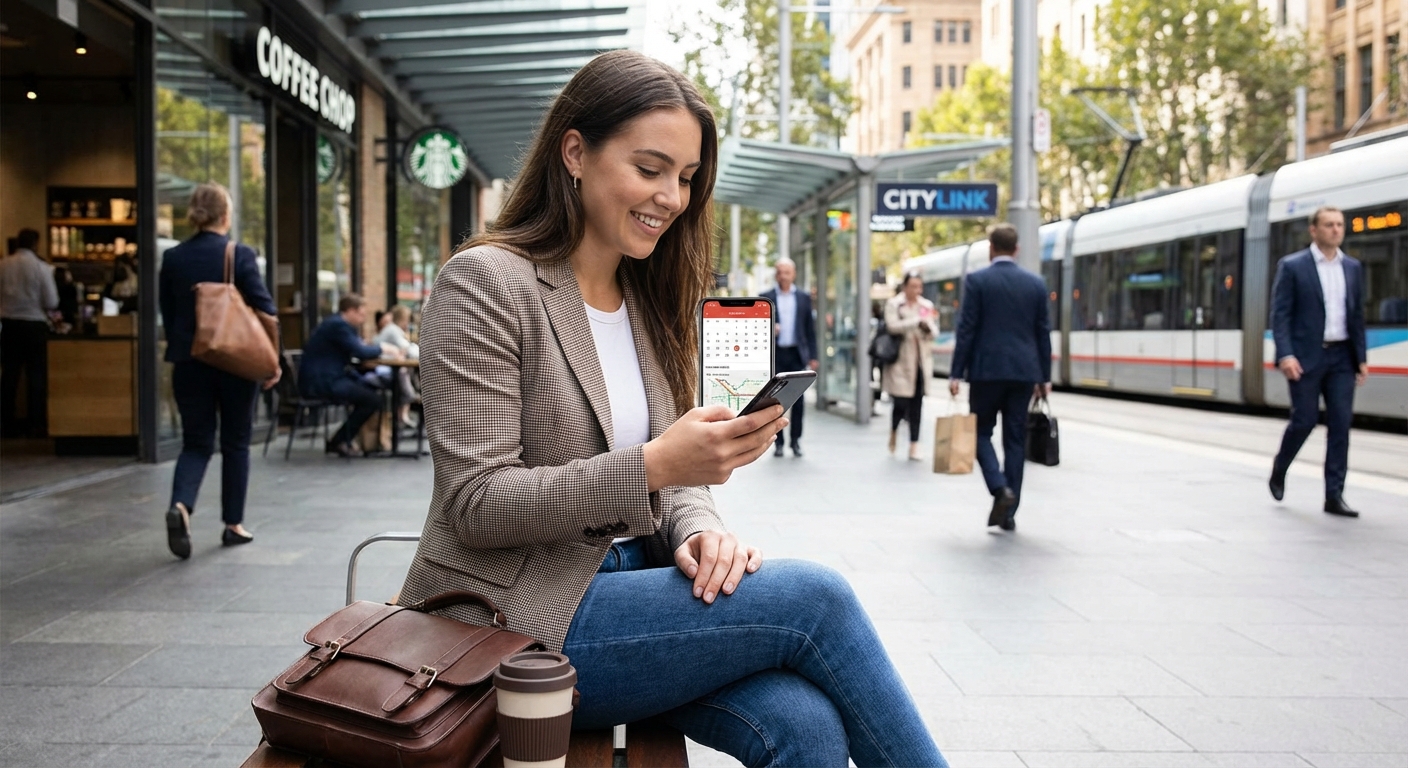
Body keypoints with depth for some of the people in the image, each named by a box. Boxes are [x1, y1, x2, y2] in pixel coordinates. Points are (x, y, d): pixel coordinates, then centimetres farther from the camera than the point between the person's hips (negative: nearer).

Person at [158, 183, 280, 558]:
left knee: (196, 443, 9)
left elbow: (167, 313, 9)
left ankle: (181, 505, -17)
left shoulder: (173, 258, 1)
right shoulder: (240, 256, -10)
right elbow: (263, 308, -11)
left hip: (189, 362, 3)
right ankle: (233, 525, 18)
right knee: (235, 444, 11)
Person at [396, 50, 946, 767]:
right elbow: (478, 504, -16)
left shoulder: (647, 299, 12)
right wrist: (652, 467, -27)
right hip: (512, 617, -6)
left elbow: (670, 476, 13)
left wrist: (696, 531, -11)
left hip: (620, 578, 6)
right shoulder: (485, 282, -10)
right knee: (814, 595, -19)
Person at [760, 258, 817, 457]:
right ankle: (778, 442, 9)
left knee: (798, 399, 0)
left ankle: (796, 440, 9)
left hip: (797, 354, 1)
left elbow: (810, 329, 9)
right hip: (775, 355, -1)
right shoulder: (766, 297, 5)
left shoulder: (804, 298, 9)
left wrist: (813, 356, 4)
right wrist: (768, 330, -18)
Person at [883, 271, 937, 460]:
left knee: (917, 404, 0)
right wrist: (918, 321, -20)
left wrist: (928, 326, -13)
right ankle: (894, 431, 26)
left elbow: (934, 332, 10)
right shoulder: (893, 304, 0)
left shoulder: (927, 305, 11)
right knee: (901, 401, -5)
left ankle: (914, 445, 5)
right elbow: (892, 326, -15)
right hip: (901, 361, -3)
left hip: (921, 361, 3)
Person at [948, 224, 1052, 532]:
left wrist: (956, 373, -4)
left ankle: (1000, 488, -12)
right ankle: (1008, 512, 10)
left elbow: (966, 330, -7)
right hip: (1024, 372, 3)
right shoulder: (1036, 283, 6)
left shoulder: (977, 281, -4)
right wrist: (1044, 377, 14)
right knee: (1015, 439, 8)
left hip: (987, 370, -3)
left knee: (981, 432, 10)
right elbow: (1043, 333, 8)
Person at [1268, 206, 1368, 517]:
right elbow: (1280, 314, -7)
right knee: (1305, 420, -2)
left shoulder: (1353, 267, 12)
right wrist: (1285, 355, -18)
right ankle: (1279, 470, 25)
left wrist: (1362, 357, 9)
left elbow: (1357, 315, 14)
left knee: (1341, 423, -1)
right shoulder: (1292, 266, -3)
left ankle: (1334, 496, 4)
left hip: (1341, 357, 4)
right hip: (1306, 357, -4)